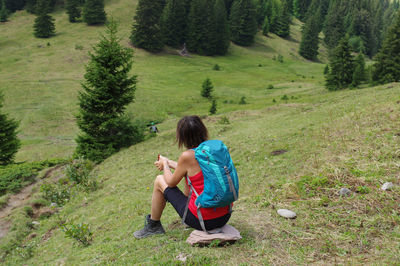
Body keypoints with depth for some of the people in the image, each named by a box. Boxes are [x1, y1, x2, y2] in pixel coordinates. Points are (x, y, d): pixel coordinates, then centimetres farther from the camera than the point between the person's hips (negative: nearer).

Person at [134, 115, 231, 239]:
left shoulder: (187, 156, -16)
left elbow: (171, 183, 0)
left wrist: (165, 164, 19)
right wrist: (169, 162, 30)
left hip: (202, 220, -6)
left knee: (159, 181, 10)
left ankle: (153, 226, 29)